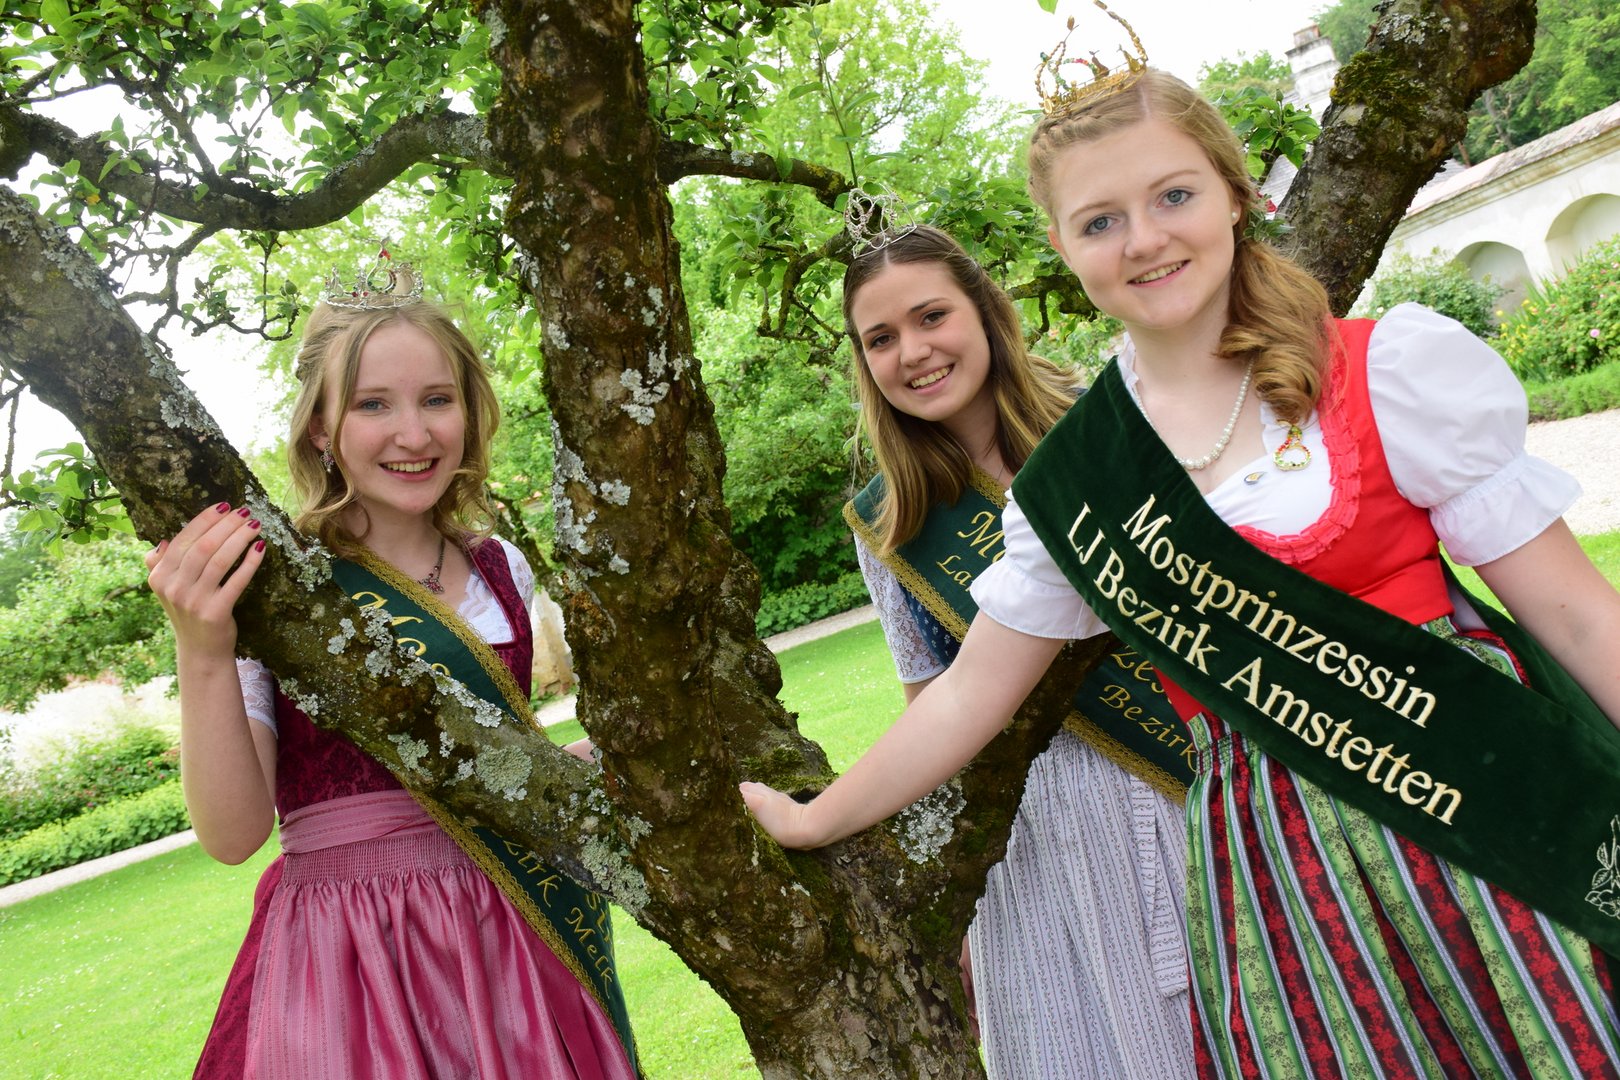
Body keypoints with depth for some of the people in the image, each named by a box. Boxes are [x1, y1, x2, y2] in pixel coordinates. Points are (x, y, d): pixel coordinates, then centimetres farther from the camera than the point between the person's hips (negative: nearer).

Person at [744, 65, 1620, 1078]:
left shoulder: (1395, 364, -4)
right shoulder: (1072, 473, 2)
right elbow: (970, 691, 9)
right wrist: (809, 821, 13)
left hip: (1490, 798, -1)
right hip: (1269, 862, 2)